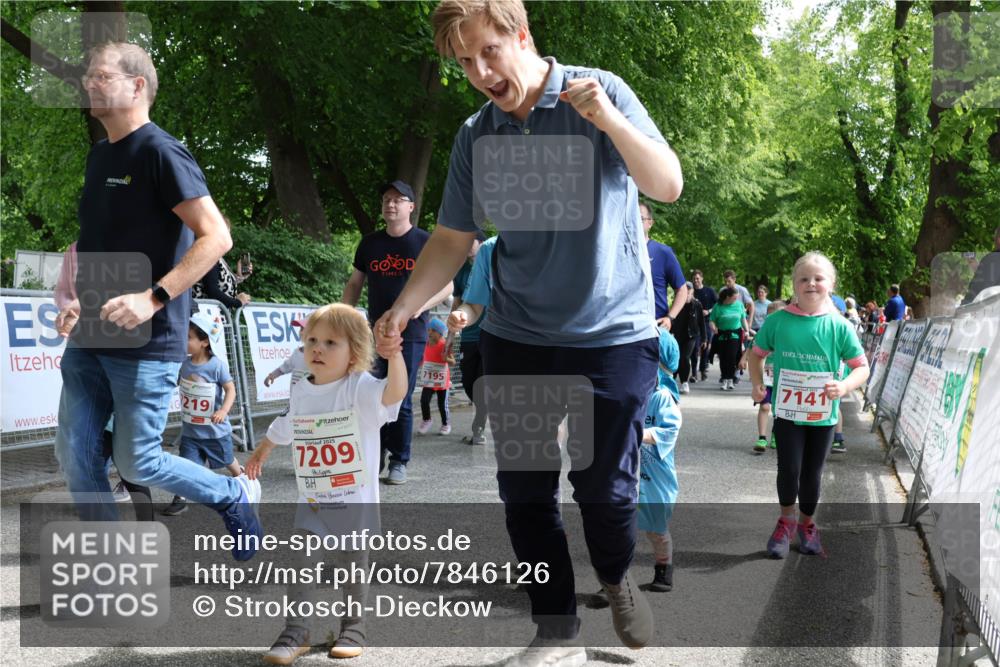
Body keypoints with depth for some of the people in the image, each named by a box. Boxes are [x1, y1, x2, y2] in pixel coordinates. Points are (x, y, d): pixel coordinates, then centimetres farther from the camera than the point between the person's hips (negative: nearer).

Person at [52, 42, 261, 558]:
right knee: (75, 458, 6)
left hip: (145, 343, -8)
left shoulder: (160, 153, -12)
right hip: (88, 340, 8)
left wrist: (153, 299, -26)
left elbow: (216, 237, -20)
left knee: (137, 463, 0)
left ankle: (236, 496, 24)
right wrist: (78, 301, 11)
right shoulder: (98, 156, 14)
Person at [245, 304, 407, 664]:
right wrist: (261, 453, 37)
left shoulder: (360, 389, -15)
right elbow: (284, 428, 23)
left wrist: (395, 357, -54)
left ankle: (353, 628, 28)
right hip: (312, 503, 4)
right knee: (300, 565, -3)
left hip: (355, 504, -4)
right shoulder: (300, 393, 3)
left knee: (352, 570, 9)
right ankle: (295, 632, 8)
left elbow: (394, 394, -36)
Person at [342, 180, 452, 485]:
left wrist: (421, 305, -17)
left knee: (401, 401, -2)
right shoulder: (370, 243, 10)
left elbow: (446, 285, 0)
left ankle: (399, 462, 8)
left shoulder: (426, 243, 0)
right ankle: (376, 454, 20)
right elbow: (355, 283, 17)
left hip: (410, 334, -3)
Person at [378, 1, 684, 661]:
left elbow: (669, 185, -12)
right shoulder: (476, 137, 3)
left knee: (604, 486, 1)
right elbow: (452, 241, 6)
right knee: (524, 490, 4)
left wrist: (607, 119, -28)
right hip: (517, 338, 4)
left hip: (614, 333, -3)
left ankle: (618, 579, 33)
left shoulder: (601, 92, -6)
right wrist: (403, 307, -10)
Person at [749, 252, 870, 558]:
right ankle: (786, 520, 21)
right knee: (789, 469, -7)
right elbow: (757, 353, 10)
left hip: (822, 415, 1)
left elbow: (862, 366, -1)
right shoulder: (777, 321, -5)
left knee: (812, 474, 11)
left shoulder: (839, 326, -6)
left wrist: (845, 386, -19)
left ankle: (806, 523, 35)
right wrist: (757, 384, -3)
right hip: (787, 411, -1)